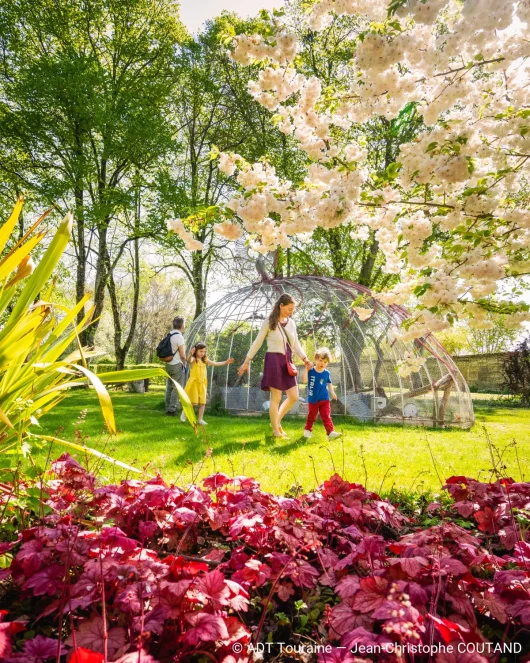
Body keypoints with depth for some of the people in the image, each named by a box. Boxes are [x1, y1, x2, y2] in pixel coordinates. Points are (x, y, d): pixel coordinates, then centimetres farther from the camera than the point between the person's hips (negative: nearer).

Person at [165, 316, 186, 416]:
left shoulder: (169, 335, 8)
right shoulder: (179, 337, -16)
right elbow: (183, 355, -16)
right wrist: (184, 364, 1)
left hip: (168, 364, 8)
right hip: (177, 365, -8)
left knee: (169, 387, 14)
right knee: (177, 388, -1)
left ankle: (167, 408, 20)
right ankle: (172, 409, -2)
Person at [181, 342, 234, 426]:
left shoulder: (204, 360, 7)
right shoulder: (193, 359, -12)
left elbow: (215, 363, 10)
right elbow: (189, 360, -36)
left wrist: (226, 362, 4)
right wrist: (191, 354, -59)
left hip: (202, 384, 5)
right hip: (194, 383, -5)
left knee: (203, 402, 4)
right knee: (193, 402, -3)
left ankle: (200, 419, 15)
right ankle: (184, 412, 23)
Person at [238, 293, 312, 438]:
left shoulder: (291, 323, 10)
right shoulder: (269, 322, -6)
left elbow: (295, 343, 16)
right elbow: (257, 343, -3)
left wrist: (304, 358, 3)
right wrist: (247, 361, -4)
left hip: (287, 362, 6)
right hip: (274, 360, -6)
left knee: (294, 397, 6)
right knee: (276, 398, 0)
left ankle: (277, 421, 25)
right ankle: (275, 431, 12)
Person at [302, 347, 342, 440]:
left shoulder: (326, 373, -1)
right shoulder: (311, 371, -9)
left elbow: (329, 384, 10)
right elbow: (305, 381, -19)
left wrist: (332, 393, -4)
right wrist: (306, 369, -24)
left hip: (324, 399, 1)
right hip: (313, 399, -1)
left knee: (326, 416, -6)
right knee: (311, 416, 14)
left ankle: (331, 432, -13)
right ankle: (307, 430, 34)